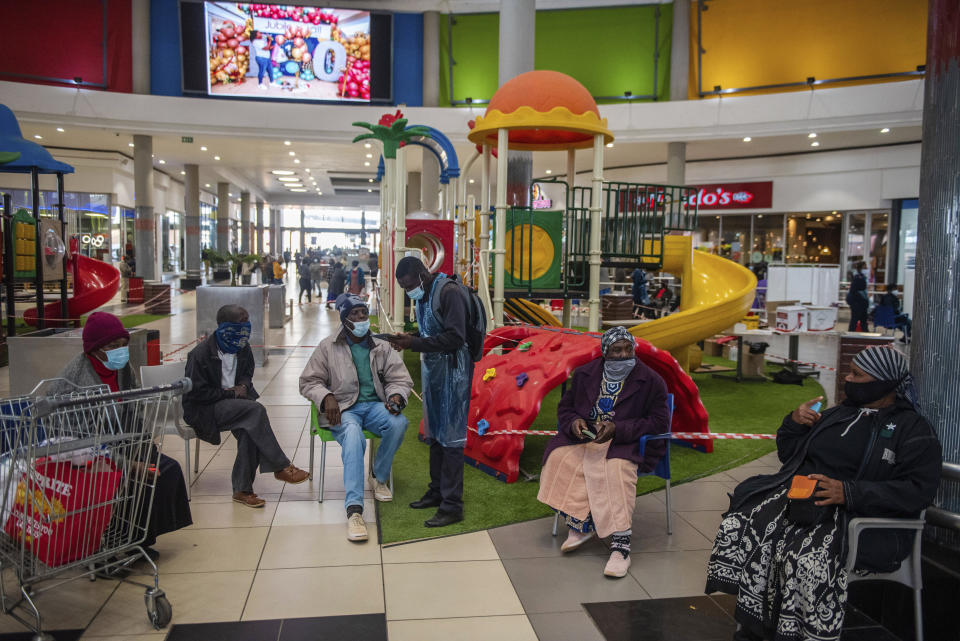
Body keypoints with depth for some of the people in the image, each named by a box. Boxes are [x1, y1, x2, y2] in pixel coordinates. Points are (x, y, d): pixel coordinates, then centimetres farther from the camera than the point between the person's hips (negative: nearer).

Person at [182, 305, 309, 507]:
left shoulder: (243, 350, 6)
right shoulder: (200, 354, -13)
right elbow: (197, 392, -13)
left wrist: (243, 386, -1)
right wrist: (230, 393, -15)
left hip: (234, 402, 6)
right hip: (204, 410, -6)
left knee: (249, 430, -29)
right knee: (256, 410, -30)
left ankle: (242, 489, -20)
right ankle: (281, 467, -24)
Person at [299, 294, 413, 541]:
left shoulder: (382, 348, 14)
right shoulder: (328, 347, 8)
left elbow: (400, 379, 13)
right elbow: (308, 381, 8)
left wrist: (396, 396, -11)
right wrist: (327, 397, -12)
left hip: (375, 405, 2)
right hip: (344, 409, -2)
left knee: (398, 423, -33)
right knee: (353, 437, -38)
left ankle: (380, 478, -6)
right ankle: (354, 509, -44)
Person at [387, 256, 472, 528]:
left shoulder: (449, 292, -17)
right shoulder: (422, 295, 12)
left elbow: (454, 338, -23)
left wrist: (414, 343, -21)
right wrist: (409, 340, 0)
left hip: (452, 371, -9)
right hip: (432, 369, 9)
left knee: (450, 437, -6)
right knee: (434, 435, 16)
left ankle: (452, 505, 1)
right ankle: (437, 492, 29)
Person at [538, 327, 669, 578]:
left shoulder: (651, 381, -2)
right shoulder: (585, 374, 9)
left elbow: (658, 421, -5)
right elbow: (565, 407, 17)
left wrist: (618, 429, -17)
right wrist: (574, 422, -8)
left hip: (626, 443, -3)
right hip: (584, 437, 4)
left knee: (617, 468, -36)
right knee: (559, 456, -26)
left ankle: (620, 545, -35)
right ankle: (580, 524, -17)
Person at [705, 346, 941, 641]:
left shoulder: (913, 429, 4)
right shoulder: (839, 413, 22)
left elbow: (918, 490, -12)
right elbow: (788, 454, 30)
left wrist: (849, 492, -22)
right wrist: (794, 423, 8)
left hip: (858, 515, -6)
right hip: (798, 493, 6)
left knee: (808, 559, -36)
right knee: (737, 526, -19)